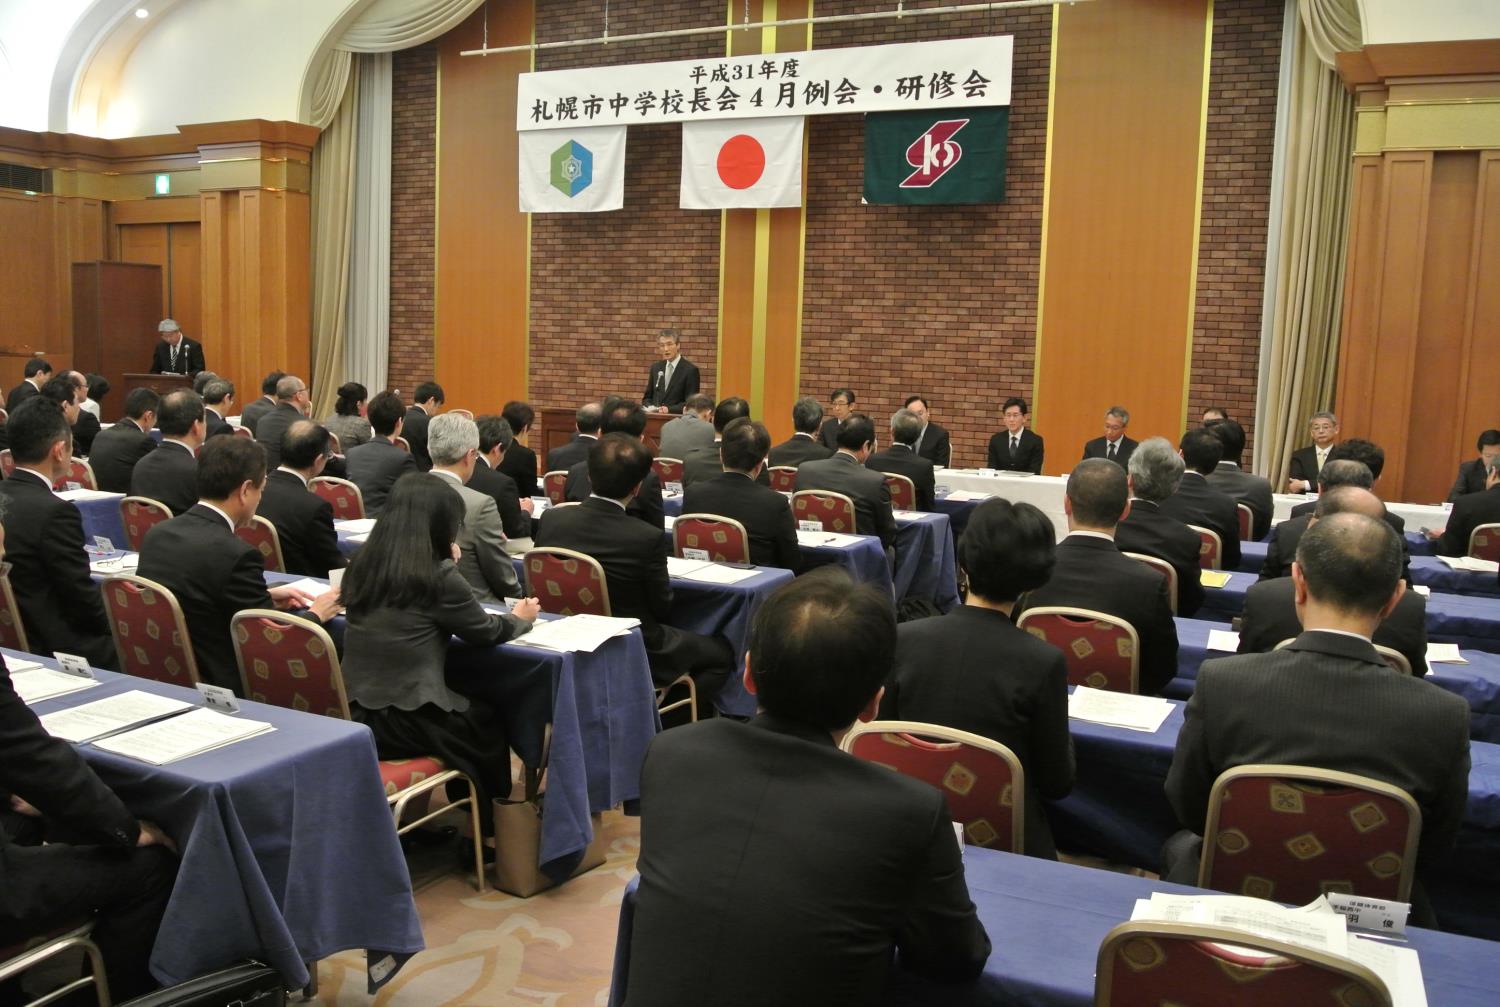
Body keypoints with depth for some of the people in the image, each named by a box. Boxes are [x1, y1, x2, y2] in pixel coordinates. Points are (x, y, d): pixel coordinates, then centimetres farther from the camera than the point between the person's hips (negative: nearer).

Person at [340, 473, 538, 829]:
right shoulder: (438, 575, -16)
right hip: (404, 722, -6)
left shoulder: (361, 565, 2)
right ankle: (487, 830, 41)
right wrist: (520, 618, 17)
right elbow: (486, 632, -2)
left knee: (468, 707, 29)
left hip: (355, 713, 7)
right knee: (489, 719, 23)